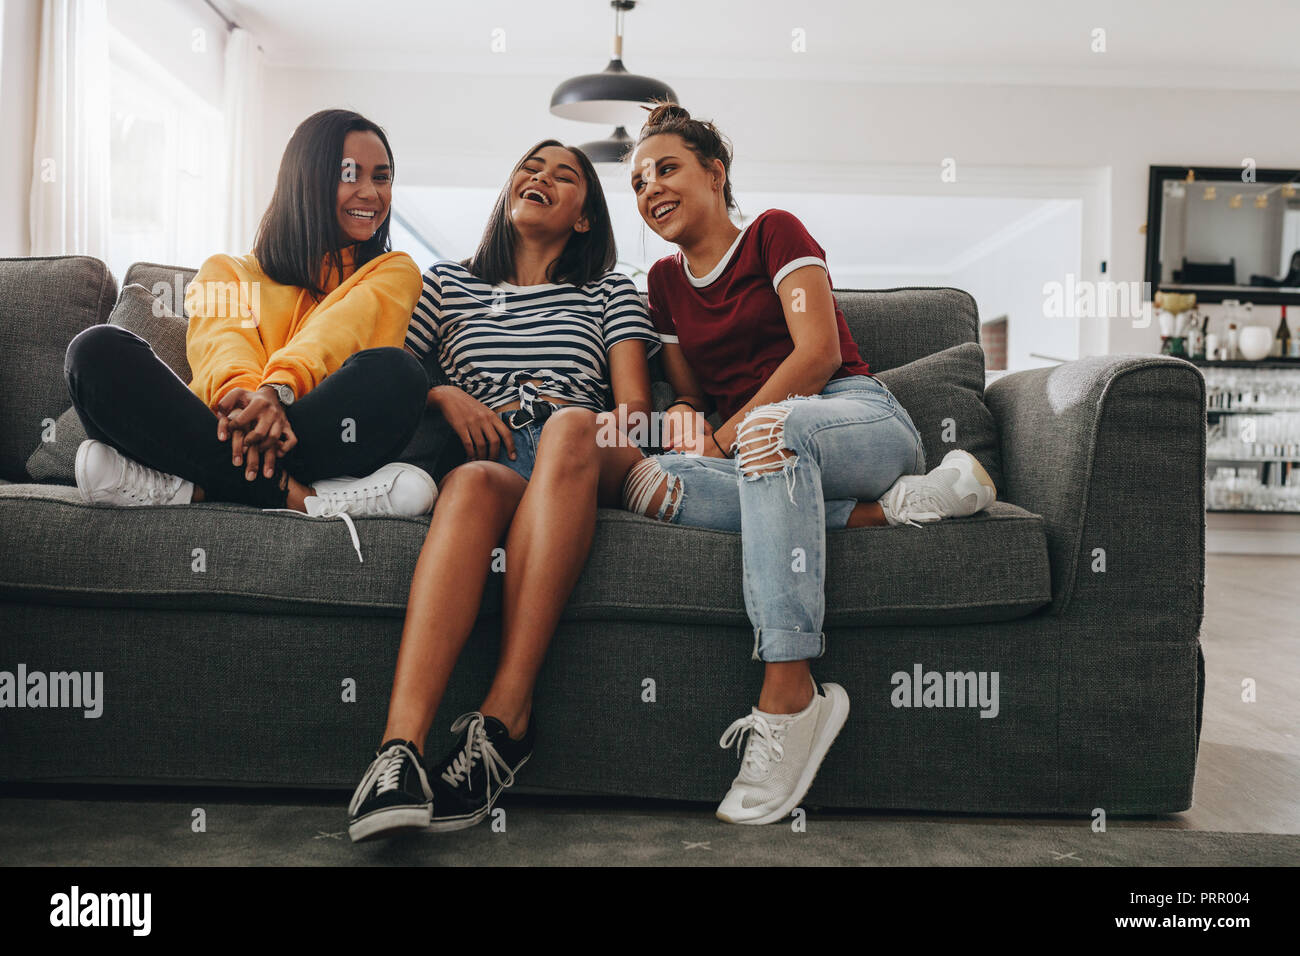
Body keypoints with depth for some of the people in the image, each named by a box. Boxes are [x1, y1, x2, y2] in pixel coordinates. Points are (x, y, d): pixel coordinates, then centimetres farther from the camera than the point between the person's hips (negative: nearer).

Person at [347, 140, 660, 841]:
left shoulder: (609, 292, 27)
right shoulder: (446, 285, 28)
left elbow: (634, 402, 13)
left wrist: (619, 426, -11)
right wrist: (444, 396, -1)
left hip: (583, 468, 0)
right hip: (485, 459, 0)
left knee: (568, 426, -38)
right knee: (473, 483, -38)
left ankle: (502, 717, -43)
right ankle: (400, 750, -53)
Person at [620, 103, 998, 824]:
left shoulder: (774, 232, 5)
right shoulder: (665, 280, 21)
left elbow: (819, 352, -8)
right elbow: (689, 392, 20)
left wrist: (729, 434, -14)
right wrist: (684, 415, -5)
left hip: (859, 419, -4)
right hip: (771, 457, 5)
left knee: (773, 423, -40)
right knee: (647, 482, -27)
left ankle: (788, 696, -44)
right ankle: (891, 506, -23)